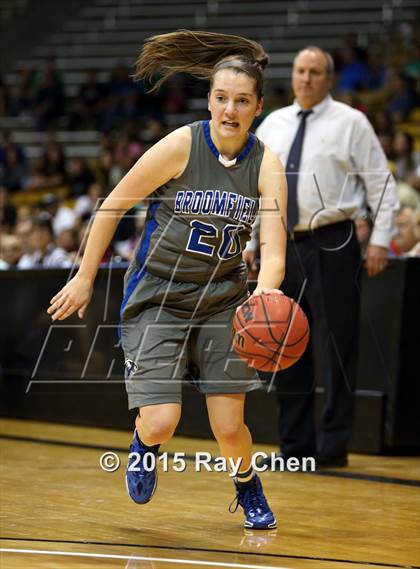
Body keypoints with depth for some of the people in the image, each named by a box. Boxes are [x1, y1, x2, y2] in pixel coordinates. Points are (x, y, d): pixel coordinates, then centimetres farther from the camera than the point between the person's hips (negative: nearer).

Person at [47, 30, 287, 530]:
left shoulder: (266, 165, -10)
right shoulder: (181, 146, -16)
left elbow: (274, 251, -18)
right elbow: (113, 206, -6)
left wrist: (263, 293, -40)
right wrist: (84, 278, -2)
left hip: (223, 301, 2)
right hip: (157, 300, -2)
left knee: (229, 429, 0)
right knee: (161, 422, -12)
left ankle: (248, 489, 35)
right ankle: (145, 446, 27)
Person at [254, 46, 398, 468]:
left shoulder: (350, 122, -1)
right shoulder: (272, 125, 12)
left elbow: (380, 183, -2)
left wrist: (380, 239, -9)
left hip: (332, 244, -5)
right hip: (282, 245, 5)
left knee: (336, 349, -2)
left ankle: (333, 447, 5)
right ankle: (294, 444, 16)